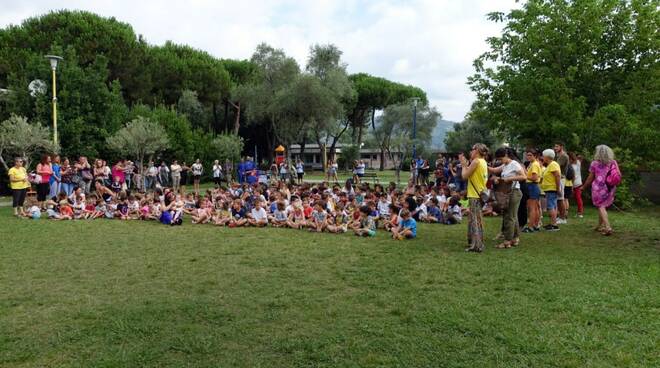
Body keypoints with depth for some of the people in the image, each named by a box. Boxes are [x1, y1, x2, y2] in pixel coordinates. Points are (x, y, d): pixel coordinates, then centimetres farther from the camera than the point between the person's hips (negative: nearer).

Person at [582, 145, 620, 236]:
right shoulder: (613, 163, 5)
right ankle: (600, 226, 30)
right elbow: (619, 176, 4)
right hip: (610, 188, 4)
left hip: (599, 187, -4)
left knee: (601, 207, -2)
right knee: (603, 206, 19)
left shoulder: (595, 164, -4)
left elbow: (590, 178, 2)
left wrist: (584, 187, 15)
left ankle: (608, 228, -17)